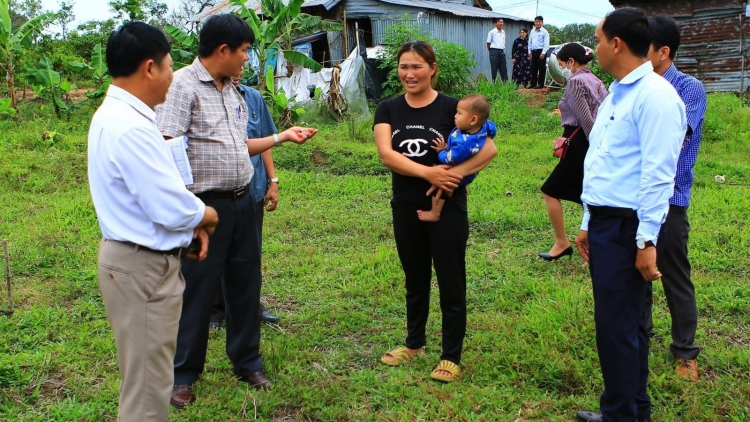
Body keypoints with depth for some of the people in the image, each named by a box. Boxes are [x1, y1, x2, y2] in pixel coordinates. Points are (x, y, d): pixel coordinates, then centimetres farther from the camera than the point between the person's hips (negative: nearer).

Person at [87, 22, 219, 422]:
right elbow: (173, 209, -25)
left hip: (132, 257, 10)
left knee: (145, 376, 24)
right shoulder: (131, 127, -25)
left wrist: (191, 224, 4)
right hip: (143, 267, -10)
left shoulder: (116, 114, 8)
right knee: (148, 388, 4)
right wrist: (207, 216, -5)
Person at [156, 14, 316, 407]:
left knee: (245, 284, 15)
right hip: (206, 206, -7)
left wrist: (282, 136, 16)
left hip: (243, 202, 8)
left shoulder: (232, 91, 12)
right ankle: (182, 375, 20)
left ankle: (247, 362, 31)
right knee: (197, 291, 4)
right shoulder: (182, 85, -14)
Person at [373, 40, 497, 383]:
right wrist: (428, 172, -24)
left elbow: (489, 148, -12)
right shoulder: (388, 109, 2)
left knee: (451, 283, 4)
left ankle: (451, 357, 18)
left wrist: (456, 172, -25)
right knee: (415, 280, 18)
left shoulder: (451, 107, -7)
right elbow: (386, 153, -13)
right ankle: (414, 343, 36)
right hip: (406, 207, 4)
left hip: (447, 207, -3)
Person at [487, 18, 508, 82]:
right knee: (494, 69, -2)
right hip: (494, 51, -6)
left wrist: (503, 50, 14)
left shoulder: (503, 32, 13)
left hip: (502, 51, 6)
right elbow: (488, 43, -1)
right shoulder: (492, 32, -4)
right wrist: (491, 52, 1)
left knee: (504, 69, 5)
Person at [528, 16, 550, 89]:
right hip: (533, 52, 6)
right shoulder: (532, 31, 13)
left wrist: (543, 53, -19)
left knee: (541, 69, -2)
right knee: (533, 69, 9)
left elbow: (546, 44, -10)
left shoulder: (544, 32, -4)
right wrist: (529, 52, 8)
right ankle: (533, 84, 15)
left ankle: (540, 84, 1)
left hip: (541, 51, -6)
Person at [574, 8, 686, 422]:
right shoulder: (615, 94, 15)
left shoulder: (654, 96, -14)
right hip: (604, 222, 9)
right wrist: (587, 224, 19)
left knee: (617, 327, -1)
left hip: (628, 228, -9)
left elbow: (657, 174, -19)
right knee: (624, 323, 18)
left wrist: (647, 241, -21)